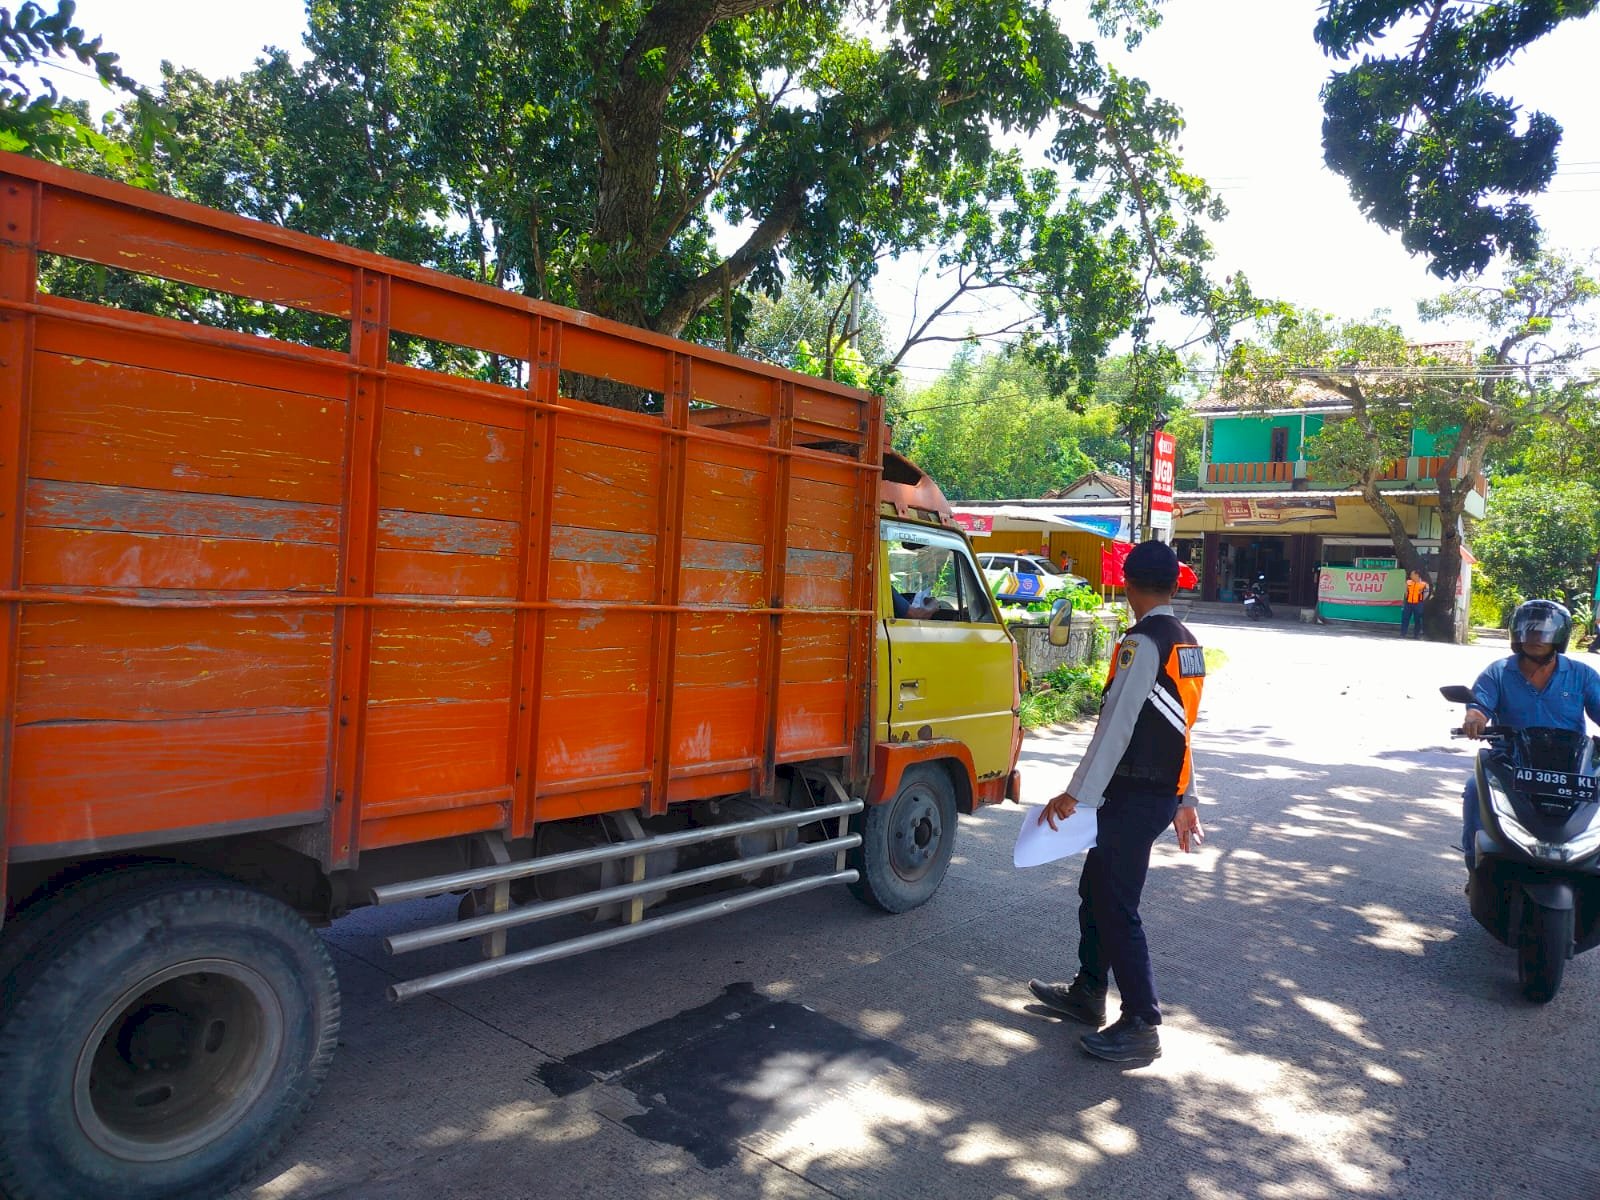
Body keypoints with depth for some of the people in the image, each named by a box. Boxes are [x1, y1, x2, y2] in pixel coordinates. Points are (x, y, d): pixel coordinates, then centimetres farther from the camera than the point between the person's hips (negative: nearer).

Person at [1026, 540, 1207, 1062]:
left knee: (1117, 907, -1)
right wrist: (1185, 799, 22)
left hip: (1135, 796, -10)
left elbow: (1116, 725, -24)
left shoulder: (1142, 644, -18)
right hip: (1165, 792, 10)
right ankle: (1087, 994, 33)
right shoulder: (1187, 645, 12)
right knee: (1095, 887, 20)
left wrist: (1076, 795, -23)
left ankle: (1142, 1026, 9)